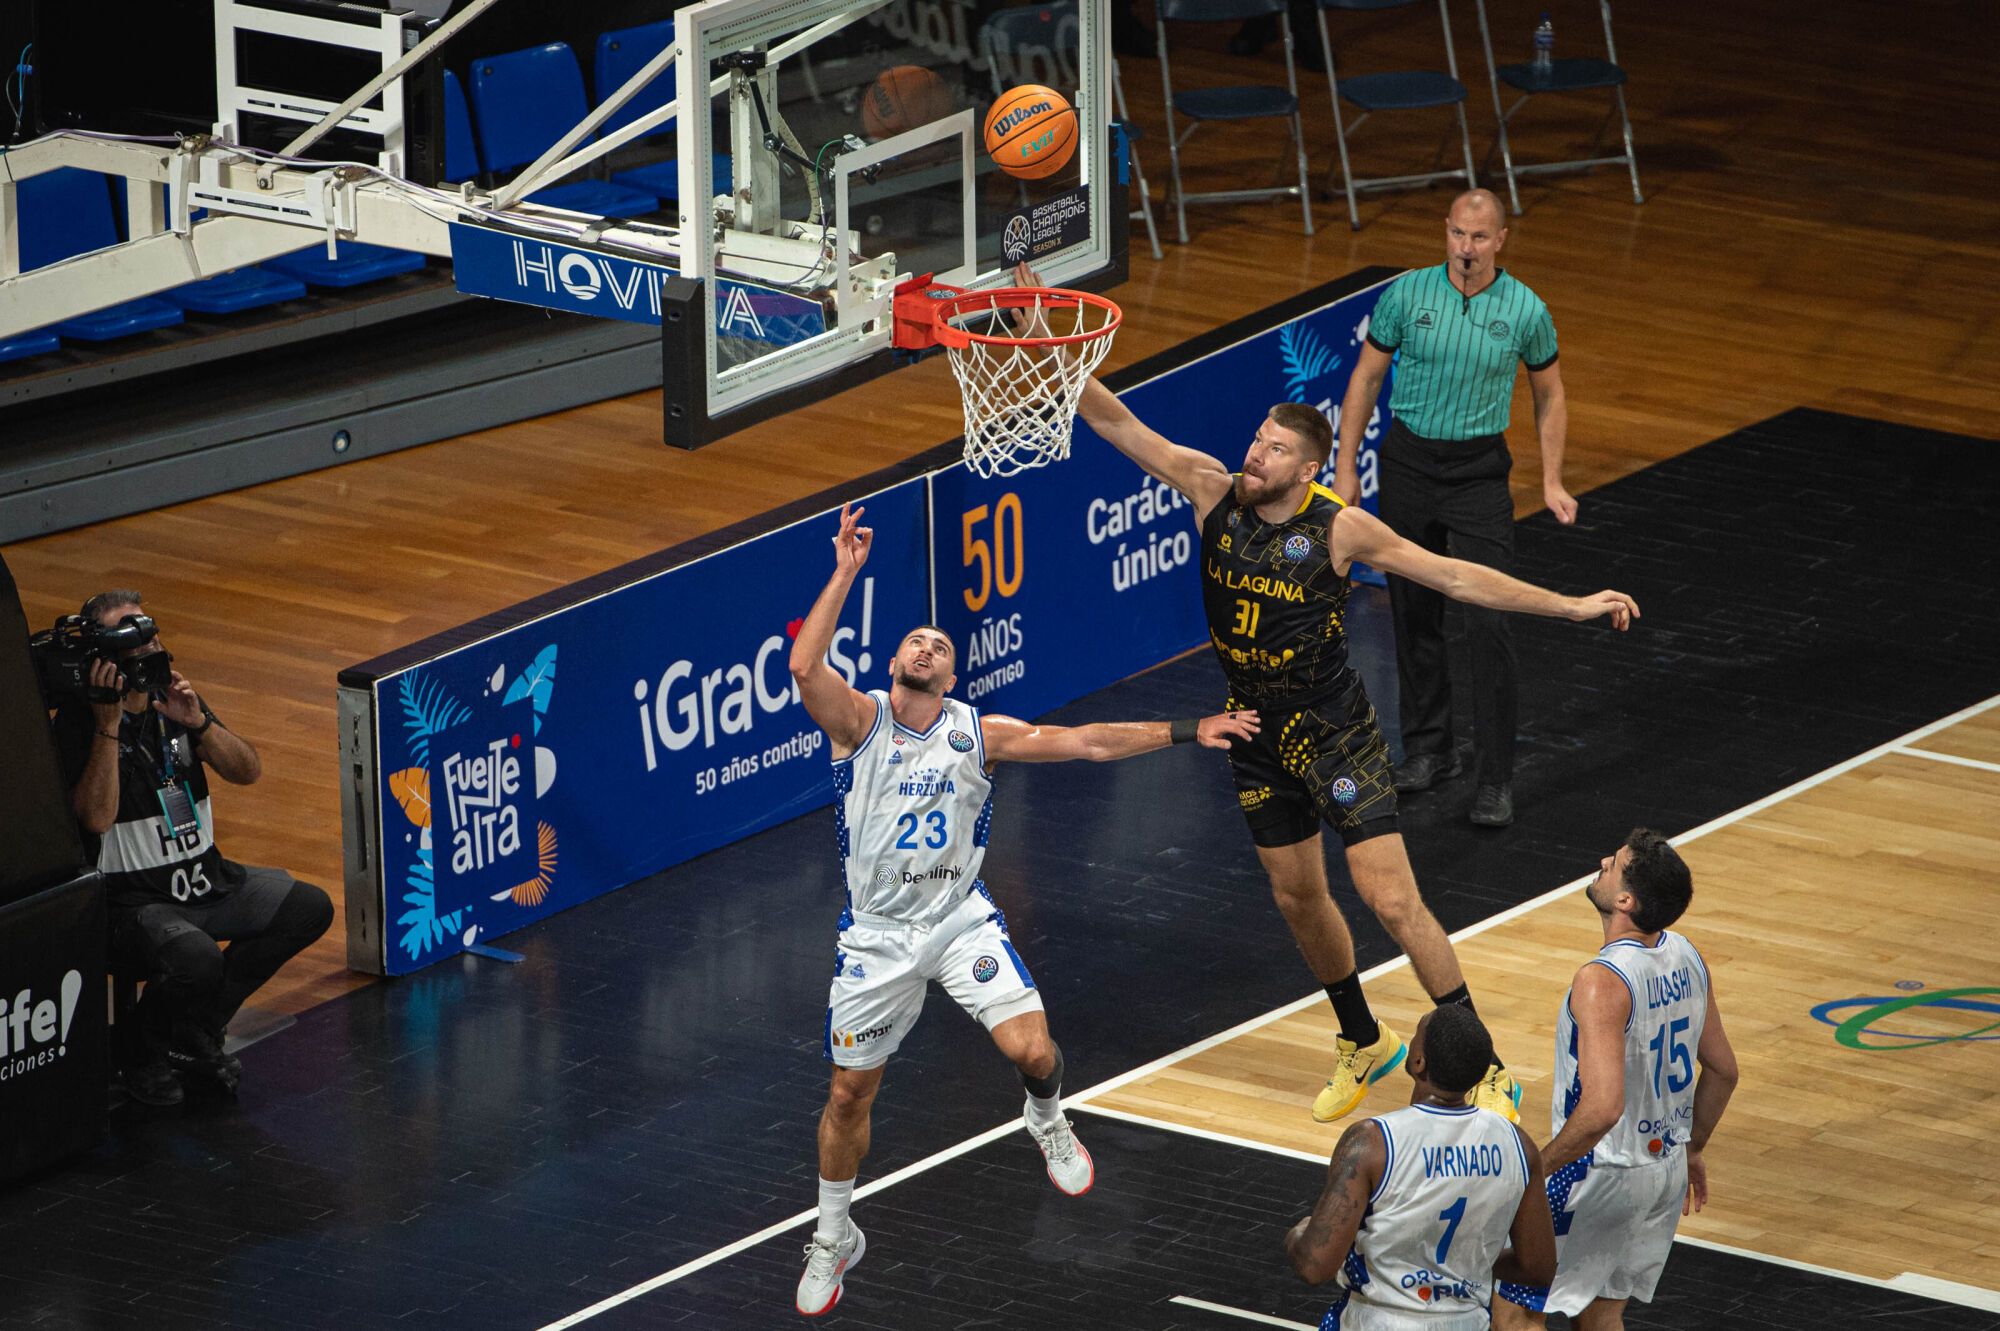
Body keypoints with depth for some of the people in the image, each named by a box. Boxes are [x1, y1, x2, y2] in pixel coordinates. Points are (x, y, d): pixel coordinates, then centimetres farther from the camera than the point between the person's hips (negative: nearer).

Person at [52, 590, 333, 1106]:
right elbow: (96, 817, -26)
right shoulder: (77, 722, -14)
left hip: (205, 879, 8)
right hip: (134, 899, -8)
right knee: (196, 958, -35)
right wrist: (109, 725, -28)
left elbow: (248, 771, -1)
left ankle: (195, 1032, 6)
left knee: (309, 908, -1)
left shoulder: (173, 700, 6)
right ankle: (142, 1053, -2)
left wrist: (198, 722, -18)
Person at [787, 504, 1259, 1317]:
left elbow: (1085, 742, 0)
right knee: (849, 1092, 5)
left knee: (1033, 1052, -17)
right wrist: (845, 573, -29)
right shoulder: (859, 721, -7)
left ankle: (1047, 1124, 21)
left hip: (960, 921, 1)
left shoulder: (978, 734, 0)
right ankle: (833, 1239, 27)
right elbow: (804, 666, -27)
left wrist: (1187, 732, -3)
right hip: (876, 935, -1)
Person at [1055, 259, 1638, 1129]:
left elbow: (1455, 577, -13)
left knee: (1392, 900, -11)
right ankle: (1363, 1043, 37)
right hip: (1257, 731, 5)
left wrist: (1571, 606, -15)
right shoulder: (1212, 491, -8)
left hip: (1334, 732, -5)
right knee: (1297, 897, 16)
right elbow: (1117, 425, -9)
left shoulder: (1340, 528, -18)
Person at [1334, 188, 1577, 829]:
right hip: (1409, 459, 2)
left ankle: (1496, 779, -5)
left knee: (1490, 623, -11)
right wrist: (1345, 467, 1)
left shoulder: (1526, 311, -8)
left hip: (1479, 470, -2)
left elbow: (1549, 393, 7)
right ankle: (1429, 748, 27)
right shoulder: (1406, 294, -7)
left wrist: (1552, 481, 2)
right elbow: (1366, 377, 3)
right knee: (1414, 614, 10)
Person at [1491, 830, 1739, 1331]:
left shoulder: (1603, 981, -27)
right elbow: (1723, 1070, 11)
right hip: (1667, 1168, 8)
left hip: (1602, 1175, -8)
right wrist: (1692, 1150, 25)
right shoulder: (1686, 957, -1)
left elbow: (1602, 1107, -34)